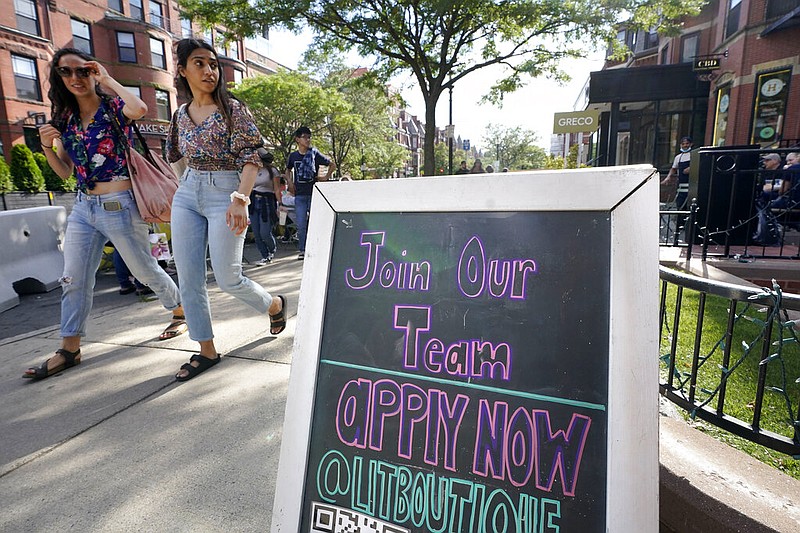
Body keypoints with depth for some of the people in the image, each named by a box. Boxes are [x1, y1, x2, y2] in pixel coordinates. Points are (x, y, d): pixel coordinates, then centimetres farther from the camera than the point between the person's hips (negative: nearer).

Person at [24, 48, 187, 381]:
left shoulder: (113, 108, -4)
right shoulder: (65, 119, 12)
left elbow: (140, 109, -31)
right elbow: (65, 172, 14)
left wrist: (108, 80, -15)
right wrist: (47, 146, -5)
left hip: (119, 206, -6)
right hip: (83, 207, 6)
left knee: (145, 270, 6)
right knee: (73, 279, 5)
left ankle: (180, 312, 29)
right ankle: (69, 350, 15)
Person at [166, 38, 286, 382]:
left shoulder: (232, 108, -4)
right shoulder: (181, 115, 11)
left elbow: (252, 157, -12)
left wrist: (240, 199, -24)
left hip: (225, 194, -5)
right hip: (186, 195, 6)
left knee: (228, 278, -7)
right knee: (188, 280, 2)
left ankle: (275, 305, 25)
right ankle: (206, 351, 16)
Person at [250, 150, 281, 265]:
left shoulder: (272, 171, 0)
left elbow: (277, 190, -2)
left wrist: (279, 205, -9)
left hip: (267, 202, -5)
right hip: (253, 203, 5)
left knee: (265, 233, -7)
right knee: (256, 234, 1)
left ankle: (272, 250, 24)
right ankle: (265, 257, 14)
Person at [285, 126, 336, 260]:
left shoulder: (314, 153, -1)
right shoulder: (293, 156, 7)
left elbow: (332, 164, 7)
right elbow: (288, 170, 26)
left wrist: (326, 177, 1)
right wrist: (290, 183, 11)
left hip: (314, 193, -2)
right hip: (300, 194, 2)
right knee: (301, 224, 2)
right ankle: (302, 250, 12)